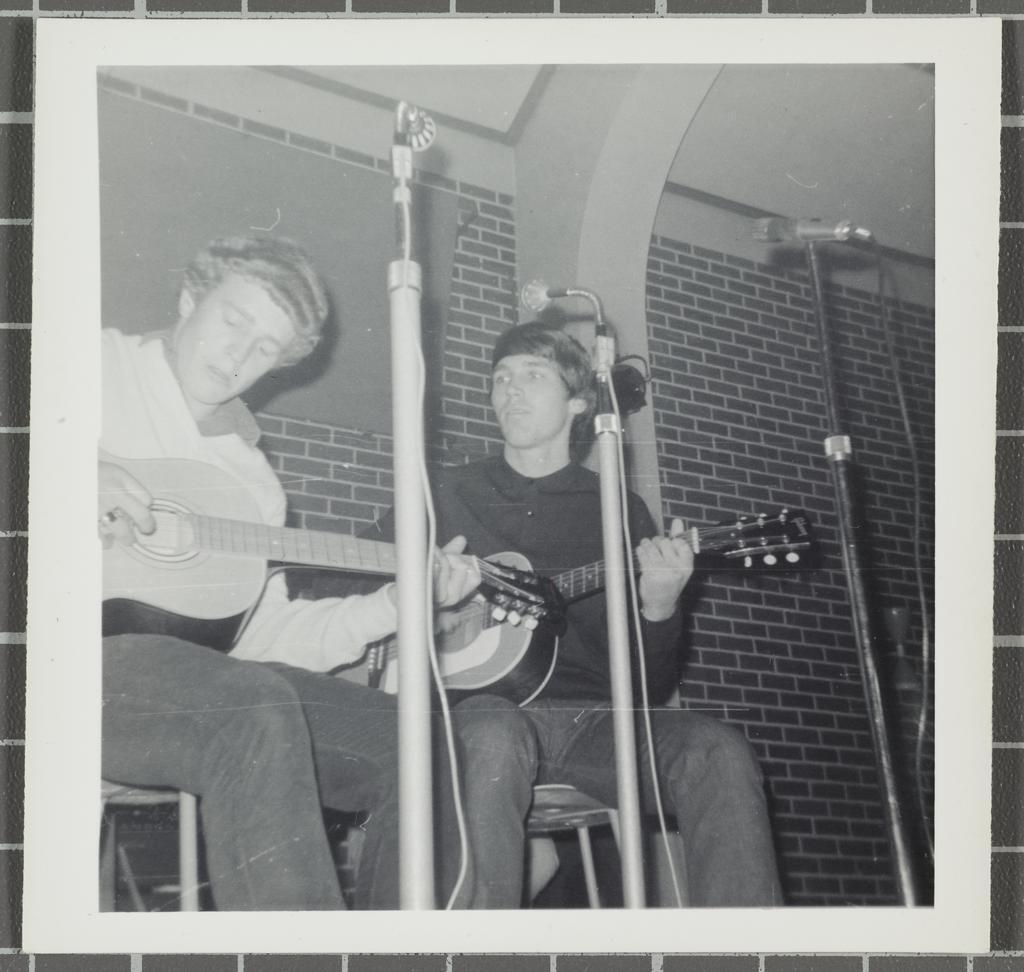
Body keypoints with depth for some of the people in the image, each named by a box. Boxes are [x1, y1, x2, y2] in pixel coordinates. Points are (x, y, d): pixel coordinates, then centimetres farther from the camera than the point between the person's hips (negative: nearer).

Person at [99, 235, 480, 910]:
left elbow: (259, 636, 17)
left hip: (196, 666, 7)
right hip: (93, 648, -7)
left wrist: (398, 603, 7)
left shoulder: (252, 479, 23)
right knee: (257, 710, -35)